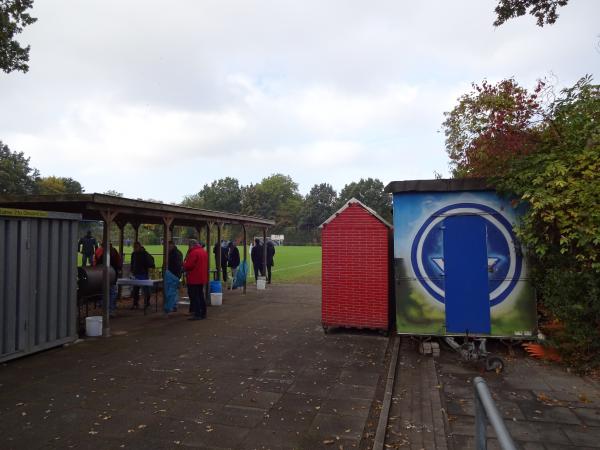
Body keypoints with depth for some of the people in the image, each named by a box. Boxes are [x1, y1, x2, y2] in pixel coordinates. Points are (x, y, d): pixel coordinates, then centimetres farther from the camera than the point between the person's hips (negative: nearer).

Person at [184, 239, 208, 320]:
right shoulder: (204, 252, 11)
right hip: (202, 278, 9)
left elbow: (188, 265, -22)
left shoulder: (194, 253, -18)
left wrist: (184, 264, 0)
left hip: (194, 279, -9)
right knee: (200, 296, 16)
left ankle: (197, 314, -3)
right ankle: (203, 313, 22)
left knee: (194, 297, -3)